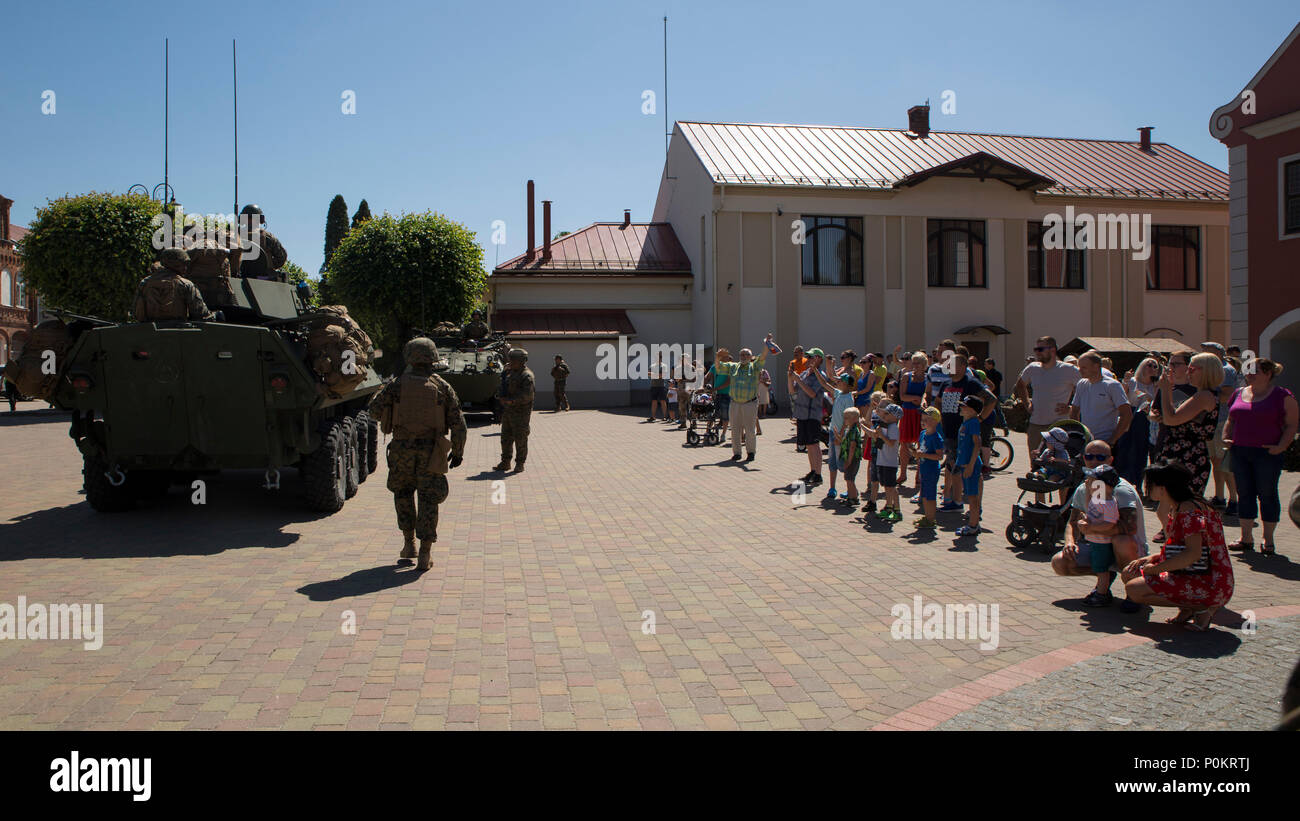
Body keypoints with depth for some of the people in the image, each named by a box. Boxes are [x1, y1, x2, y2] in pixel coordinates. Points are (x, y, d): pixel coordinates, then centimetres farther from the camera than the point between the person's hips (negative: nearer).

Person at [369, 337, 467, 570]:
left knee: (403, 494, 22)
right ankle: (425, 555, 2)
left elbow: (375, 409, 1)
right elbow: (458, 423, -1)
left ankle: (409, 543, 24)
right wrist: (458, 452, 9)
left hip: (402, 449, 0)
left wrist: (387, 390, 18)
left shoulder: (398, 384, -3)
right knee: (428, 500, 4)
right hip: (430, 452, 0)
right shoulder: (442, 387, 0)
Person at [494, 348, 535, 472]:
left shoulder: (527, 376, -13)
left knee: (520, 439, -1)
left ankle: (520, 464, 8)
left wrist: (511, 401, -28)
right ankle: (505, 463, 19)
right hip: (507, 411, 8)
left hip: (520, 414, -8)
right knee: (506, 438, 11)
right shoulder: (510, 372, 14)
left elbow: (528, 395, -23)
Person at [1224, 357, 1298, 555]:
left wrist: (1281, 446, -14)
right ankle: (1246, 537, 15)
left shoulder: (1282, 396, -2)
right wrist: (1226, 438, 6)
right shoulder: (1239, 394, 12)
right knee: (1244, 494, 8)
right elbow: (1231, 421, 21)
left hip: (1267, 454, -5)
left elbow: (1291, 425, -3)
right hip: (1240, 453, 5)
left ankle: (1268, 540, 13)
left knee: (1267, 494, 2)